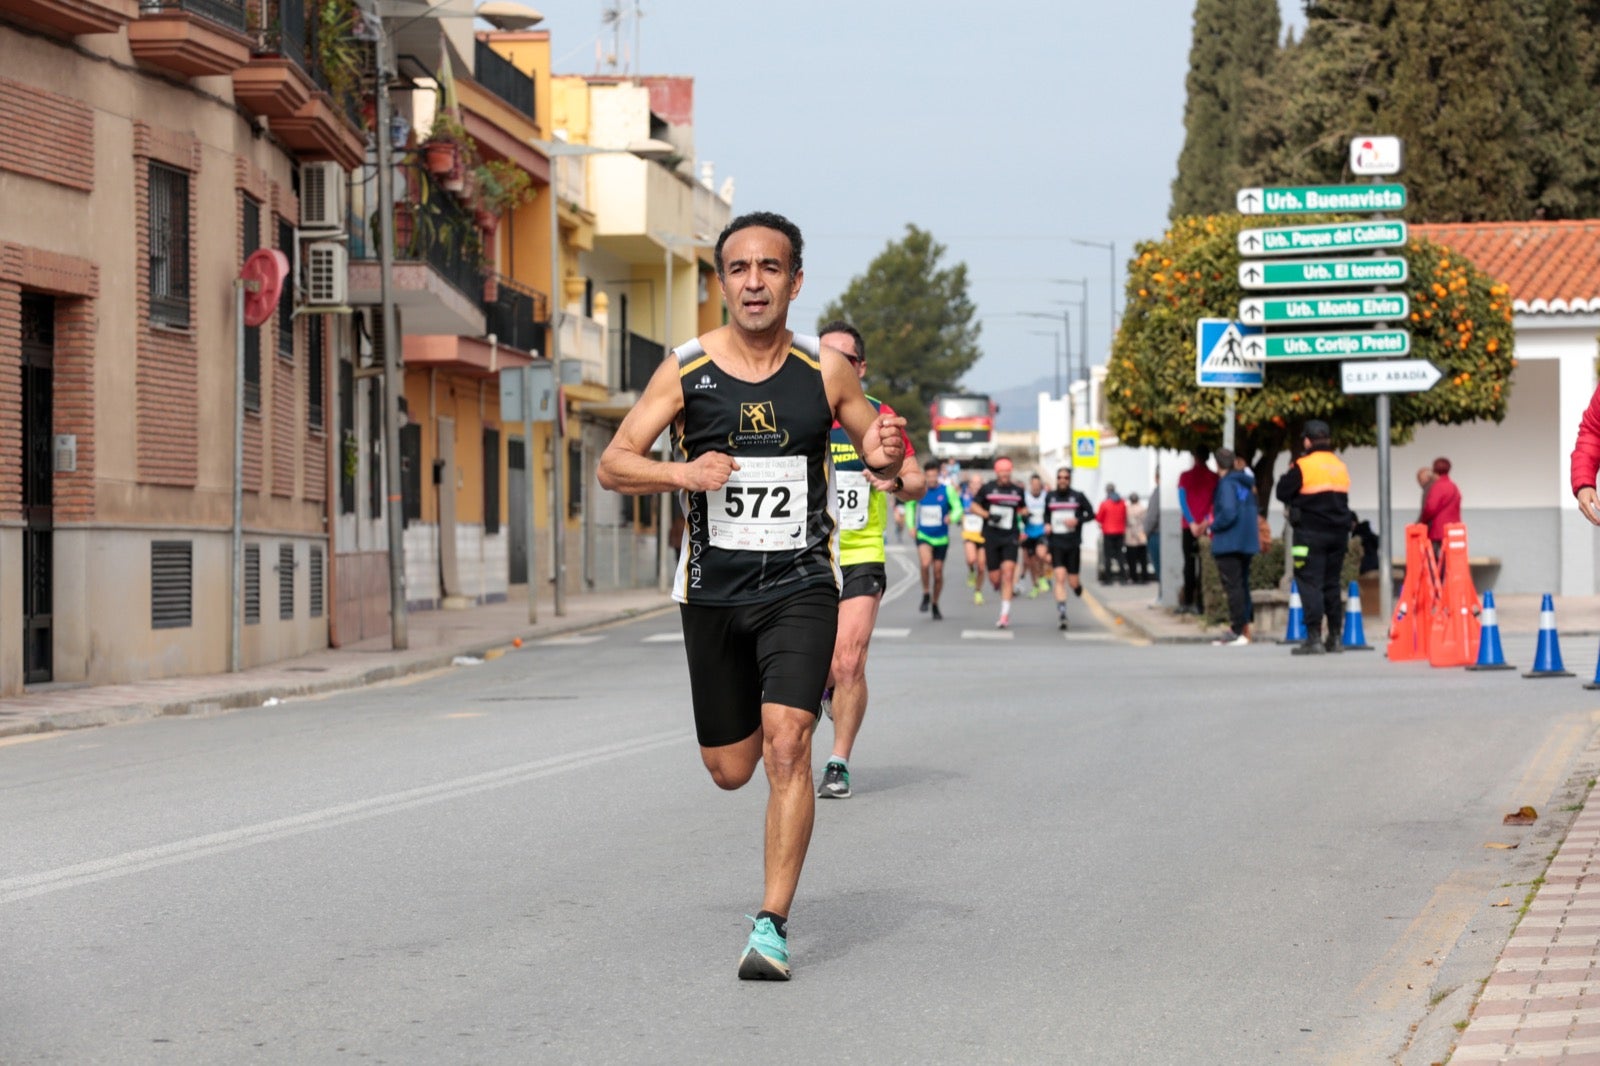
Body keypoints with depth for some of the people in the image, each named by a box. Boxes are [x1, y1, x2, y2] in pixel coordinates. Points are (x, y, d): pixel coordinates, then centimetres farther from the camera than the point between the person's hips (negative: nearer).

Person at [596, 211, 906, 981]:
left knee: (786, 744, -19)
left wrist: (886, 456, -14)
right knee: (730, 769, 11)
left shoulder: (825, 371, -1)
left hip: (800, 586, -1)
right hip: (713, 591, 2)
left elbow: (882, 461, 11)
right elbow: (612, 465, -1)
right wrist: (680, 473, -20)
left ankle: (772, 924, -14)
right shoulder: (686, 369, -2)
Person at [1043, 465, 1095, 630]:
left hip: (1073, 544, -1)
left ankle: (1078, 586, 42)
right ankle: (1061, 615, -15)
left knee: (1073, 582, 3)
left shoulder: (1078, 497, 0)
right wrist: (1047, 525, 0)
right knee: (1060, 578, -14)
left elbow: (1091, 514, 4)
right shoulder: (1050, 496, 7)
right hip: (1056, 544, 1)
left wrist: (1077, 520, -13)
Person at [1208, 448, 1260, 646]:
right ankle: (1242, 628, 18)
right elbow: (1255, 510, 18)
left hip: (1229, 542, -9)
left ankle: (1239, 631, -9)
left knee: (1233, 586, -7)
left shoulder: (1227, 483, -13)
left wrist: (1213, 527, -8)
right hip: (1247, 542, 9)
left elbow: (1228, 512, -24)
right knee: (1242, 585, 14)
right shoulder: (1247, 483, 13)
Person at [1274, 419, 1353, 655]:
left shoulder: (1303, 466, -10)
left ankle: (1314, 638, -13)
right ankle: (1335, 637, 17)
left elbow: (1283, 492, -4)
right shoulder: (1340, 467, 11)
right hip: (1338, 533, 6)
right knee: (1332, 584, 14)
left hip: (1311, 532, -6)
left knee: (1310, 584, -6)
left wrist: (1288, 472, 11)